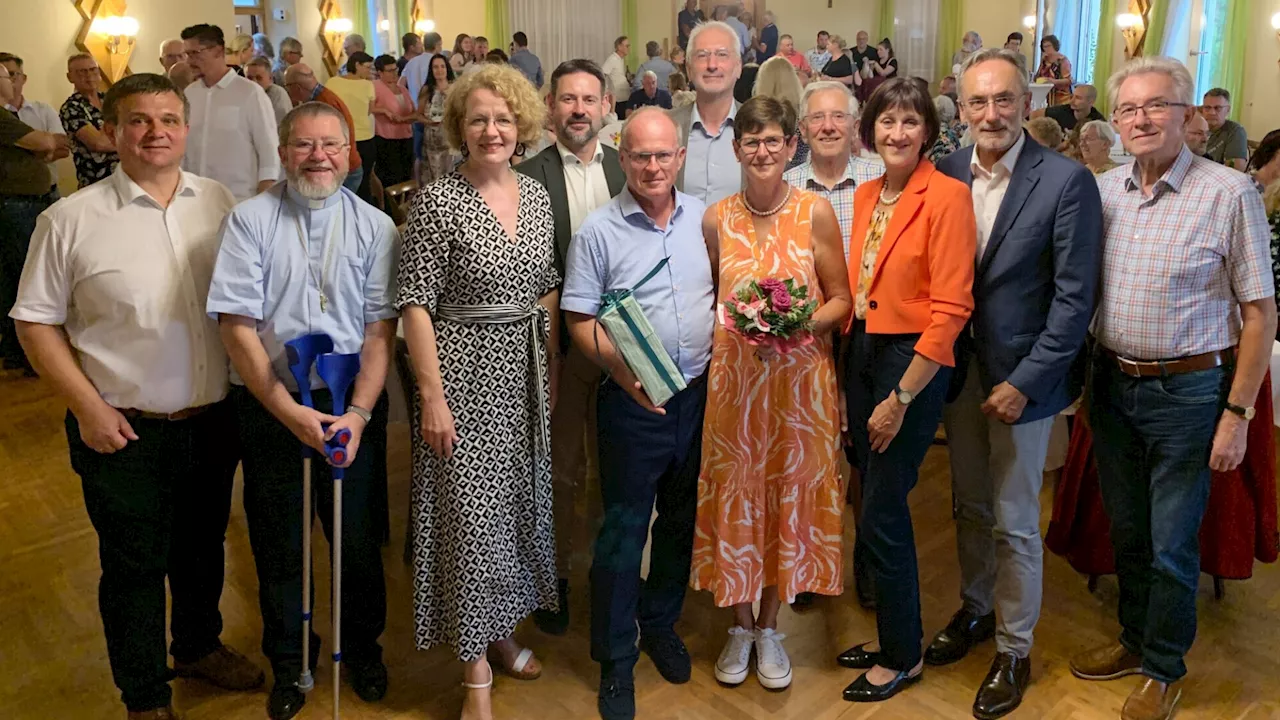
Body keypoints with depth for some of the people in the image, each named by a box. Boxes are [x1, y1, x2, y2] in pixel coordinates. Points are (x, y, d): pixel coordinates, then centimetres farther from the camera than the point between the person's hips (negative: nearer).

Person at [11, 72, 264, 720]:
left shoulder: (220, 204, 0)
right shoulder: (71, 221, -9)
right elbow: (36, 322, -4)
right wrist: (87, 406, -11)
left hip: (212, 421, 3)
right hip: (124, 433, -3)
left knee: (203, 547, 22)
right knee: (134, 566, 12)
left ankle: (199, 646, 47)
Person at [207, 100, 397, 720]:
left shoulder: (374, 226, 0)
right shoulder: (250, 220, -3)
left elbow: (381, 330, -5)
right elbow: (237, 326, -9)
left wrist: (357, 413, -17)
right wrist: (290, 411, -18)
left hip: (352, 405, 1)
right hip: (268, 406, 0)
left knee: (357, 537, 11)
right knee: (278, 542, 13)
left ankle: (362, 647, 36)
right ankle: (289, 661, 35)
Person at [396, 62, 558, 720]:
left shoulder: (537, 195, 6)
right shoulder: (438, 200, -11)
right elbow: (415, 303, -13)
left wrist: (553, 369, 10)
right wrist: (432, 394, -17)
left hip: (526, 373, 6)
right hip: (463, 372, -6)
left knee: (520, 501, 15)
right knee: (470, 513, 0)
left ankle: (503, 629, 36)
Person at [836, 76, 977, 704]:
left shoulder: (947, 196, -13)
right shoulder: (865, 195, 9)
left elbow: (950, 309, -17)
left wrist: (900, 399, -16)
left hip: (914, 361, -7)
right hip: (860, 351, 7)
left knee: (881, 515, -1)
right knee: (876, 505, 15)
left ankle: (903, 657, 20)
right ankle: (891, 633, 34)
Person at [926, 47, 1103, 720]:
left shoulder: (1067, 181, -13)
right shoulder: (945, 173, 0)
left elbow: (1074, 298, -13)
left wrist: (1024, 382, -15)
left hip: (1021, 375, -4)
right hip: (959, 366, 4)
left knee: (1014, 524, 6)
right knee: (969, 506, 19)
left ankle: (1014, 651, 24)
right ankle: (975, 609, 40)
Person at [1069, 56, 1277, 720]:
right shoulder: (1102, 191, 2)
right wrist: (1086, 375, 5)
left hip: (1188, 391, -4)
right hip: (1112, 385, 4)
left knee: (1171, 547, 7)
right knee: (1126, 532, 18)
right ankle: (1135, 640, 39)